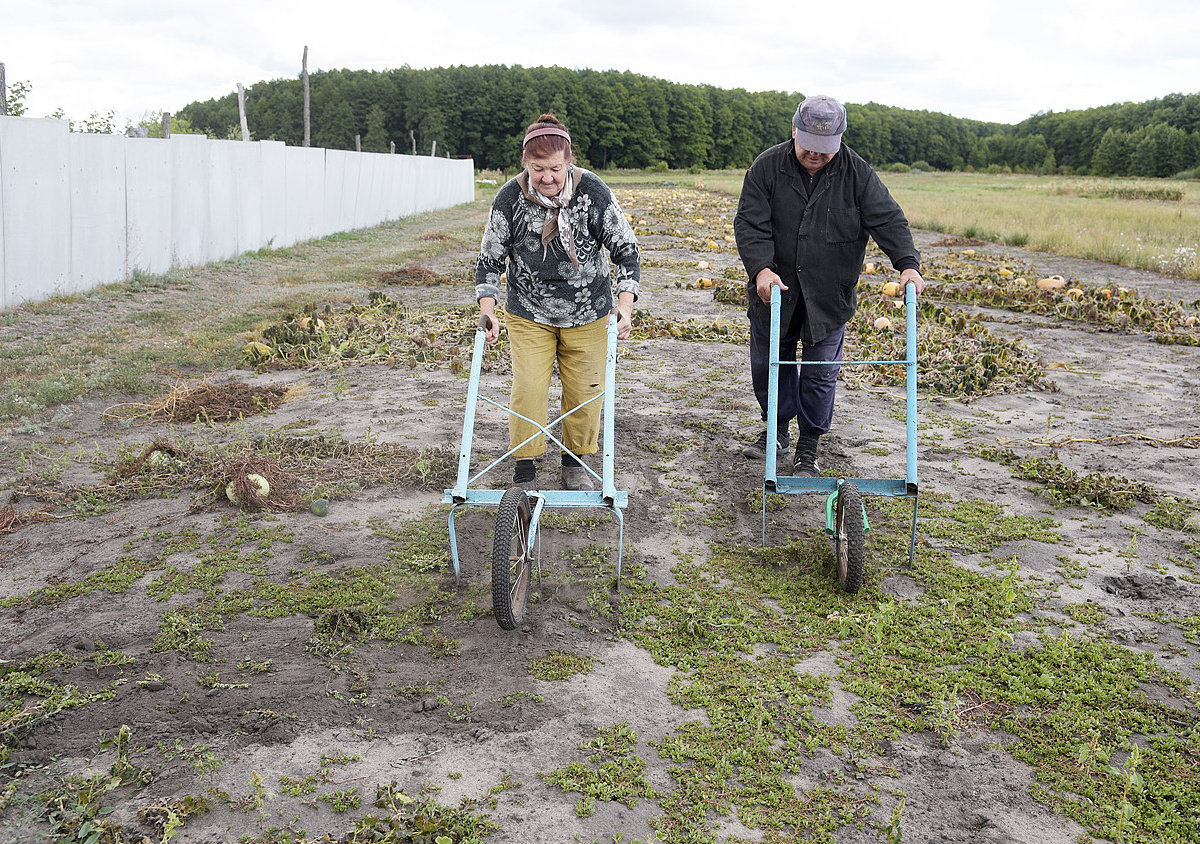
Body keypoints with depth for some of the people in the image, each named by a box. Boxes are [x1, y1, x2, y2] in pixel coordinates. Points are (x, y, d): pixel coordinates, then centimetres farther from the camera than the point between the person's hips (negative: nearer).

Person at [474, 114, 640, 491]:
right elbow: (489, 259, -4)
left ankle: (574, 463, 27)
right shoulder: (510, 198, -15)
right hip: (528, 314, 0)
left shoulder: (593, 192, -16)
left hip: (587, 314, 1)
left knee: (585, 390, 6)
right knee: (528, 390, -5)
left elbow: (626, 249, -9)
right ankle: (524, 473, 10)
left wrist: (626, 303, -21)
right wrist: (488, 313, -14)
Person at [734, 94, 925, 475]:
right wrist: (761, 268, -27)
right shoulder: (767, 167, -8)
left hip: (828, 297, -1)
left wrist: (908, 263, -25)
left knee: (821, 373, 4)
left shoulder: (857, 173, -7)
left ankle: (808, 447, 19)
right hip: (774, 288, 1)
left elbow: (888, 219, -10)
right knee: (767, 363, 13)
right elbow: (749, 224, -11)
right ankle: (777, 429, 36)